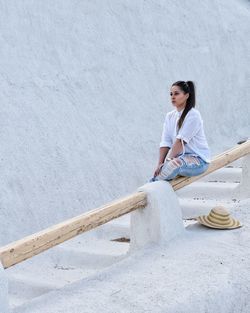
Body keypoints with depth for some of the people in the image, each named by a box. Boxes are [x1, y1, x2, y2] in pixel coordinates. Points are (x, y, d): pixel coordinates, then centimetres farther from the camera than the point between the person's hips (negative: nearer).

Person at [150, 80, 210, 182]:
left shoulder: (193, 115, -11)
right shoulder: (169, 116, 10)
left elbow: (180, 141, -18)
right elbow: (165, 143, 2)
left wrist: (168, 161, -20)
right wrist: (160, 164, -9)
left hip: (198, 159, -6)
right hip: (180, 157, 7)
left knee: (174, 164, -36)